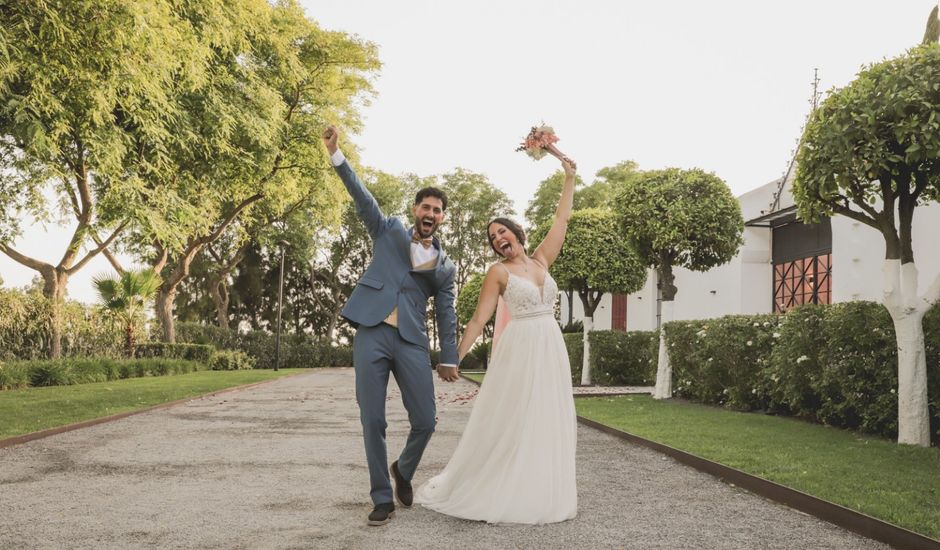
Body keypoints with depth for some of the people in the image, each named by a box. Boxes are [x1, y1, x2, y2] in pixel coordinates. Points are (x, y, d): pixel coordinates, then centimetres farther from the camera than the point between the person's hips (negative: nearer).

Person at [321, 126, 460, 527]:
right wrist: (335, 154, -11)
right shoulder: (389, 231, 13)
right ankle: (383, 498, 12)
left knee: (425, 421, -3)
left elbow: (446, 314, 17)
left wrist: (449, 358, 8)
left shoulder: (445, 265, 17)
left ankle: (404, 470, 29)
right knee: (373, 422, -3)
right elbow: (361, 197, 1)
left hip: (412, 341, 2)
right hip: (372, 333, -1)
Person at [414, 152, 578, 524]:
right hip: (520, 349, -5)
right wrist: (456, 357, -8)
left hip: (551, 349, 5)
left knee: (548, 422, 7)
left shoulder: (541, 259, 11)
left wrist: (569, 177, 13)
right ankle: (500, 494, 9)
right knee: (510, 422, -2)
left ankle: (544, 494, 15)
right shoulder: (498, 272, -2)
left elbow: (562, 219, 15)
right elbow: (479, 318, -4)